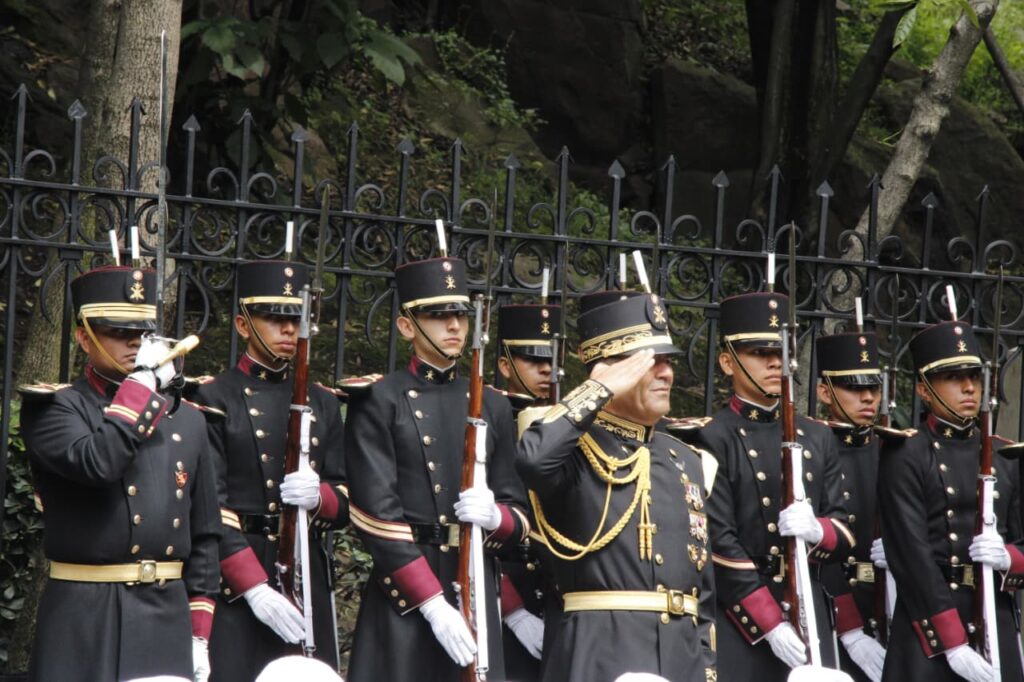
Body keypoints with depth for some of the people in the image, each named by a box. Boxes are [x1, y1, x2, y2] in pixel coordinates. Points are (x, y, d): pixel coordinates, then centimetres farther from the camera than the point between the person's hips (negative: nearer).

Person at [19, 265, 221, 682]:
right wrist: (141, 383, -12)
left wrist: (199, 633, 10)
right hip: (84, 620, -4)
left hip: (168, 616, 4)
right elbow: (96, 462, -22)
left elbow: (204, 535, 15)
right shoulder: (52, 408, -1)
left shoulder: (186, 420, 14)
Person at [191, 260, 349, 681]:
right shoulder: (215, 399, 0)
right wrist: (255, 587, -17)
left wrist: (320, 497, -9)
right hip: (235, 582, -5)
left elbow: (346, 503, 16)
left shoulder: (321, 403, 18)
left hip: (308, 580, 5)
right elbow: (209, 508, -7)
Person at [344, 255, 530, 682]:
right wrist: (432, 602, -17)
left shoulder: (491, 406, 16)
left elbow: (520, 516, 16)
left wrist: (496, 517, -9)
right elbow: (378, 516, -8)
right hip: (404, 593, -4)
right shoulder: (378, 402, 0)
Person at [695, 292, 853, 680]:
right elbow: (720, 545, -9)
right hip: (739, 617, -5)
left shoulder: (817, 439, 17)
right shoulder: (715, 440, -3)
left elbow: (844, 535, 14)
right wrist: (771, 625, -15)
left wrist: (818, 531, -10)